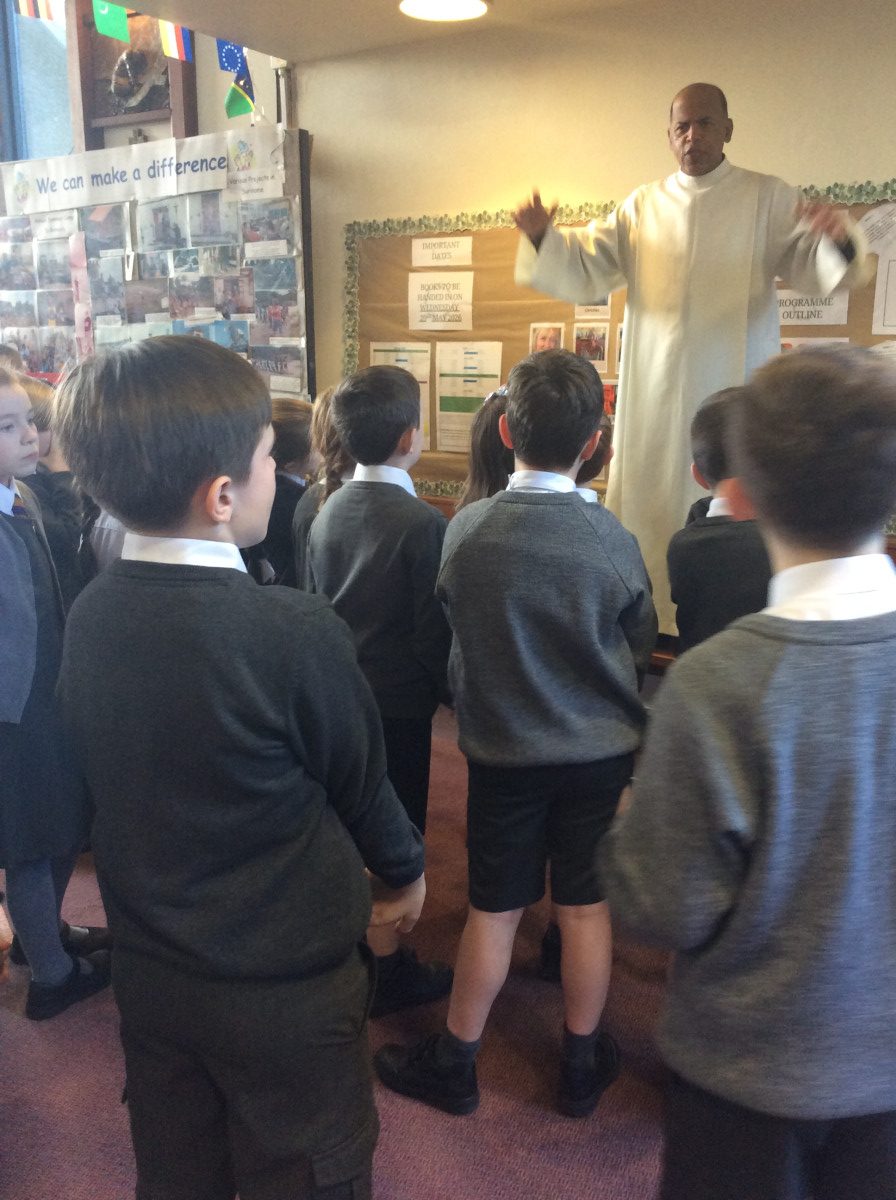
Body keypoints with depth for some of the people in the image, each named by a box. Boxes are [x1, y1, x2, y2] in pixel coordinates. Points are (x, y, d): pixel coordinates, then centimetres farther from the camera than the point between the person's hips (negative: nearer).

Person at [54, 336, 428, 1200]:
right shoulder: (297, 632, -28)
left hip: (147, 968, 6)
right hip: (286, 983, -5)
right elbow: (358, 780, -12)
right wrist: (405, 868, 9)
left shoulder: (88, 617, -10)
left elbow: (118, 777, 2)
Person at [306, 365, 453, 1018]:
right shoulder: (422, 523, -20)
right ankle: (388, 969, 20)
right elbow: (432, 630, -17)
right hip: (399, 701, -7)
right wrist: (450, 689, -2)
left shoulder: (328, 511, 1)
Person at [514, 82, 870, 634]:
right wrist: (543, 236, -9)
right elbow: (584, 271, 8)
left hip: (734, 391, -2)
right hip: (655, 397, 3)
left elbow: (816, 267, -4)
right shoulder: (642, 206, 11)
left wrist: (839, 240, -26)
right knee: (651, 506, 7)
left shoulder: (770, 198, 4)